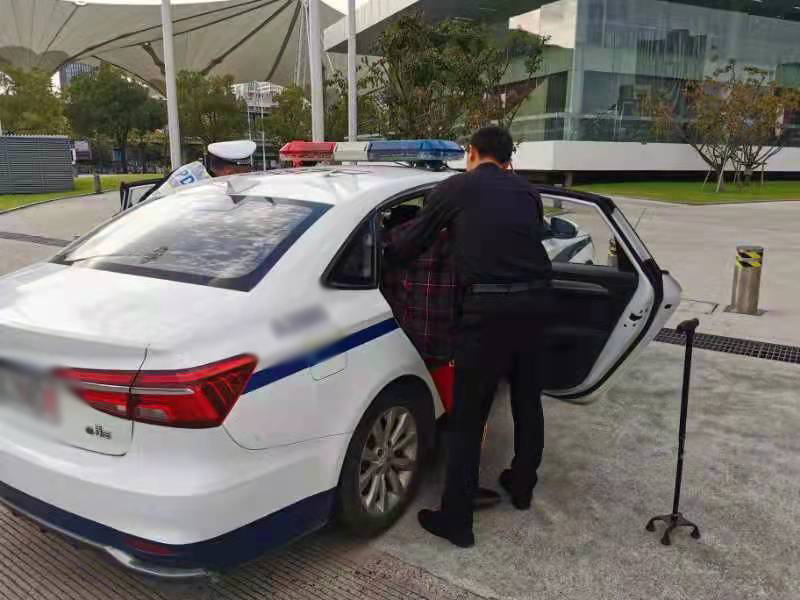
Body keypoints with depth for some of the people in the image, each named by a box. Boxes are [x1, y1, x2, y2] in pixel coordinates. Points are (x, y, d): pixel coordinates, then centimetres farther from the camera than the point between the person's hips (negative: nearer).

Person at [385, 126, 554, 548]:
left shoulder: (453, 189, 6)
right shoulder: (527, 192, 17)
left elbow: (408, 248, 10)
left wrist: (383, 258, 31)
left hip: (488, 307, -5)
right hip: (535, 300, 5)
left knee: (467, 417, 5)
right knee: (527, 401, 23)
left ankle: (456, 521, 13)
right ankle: (522, 487, 42)